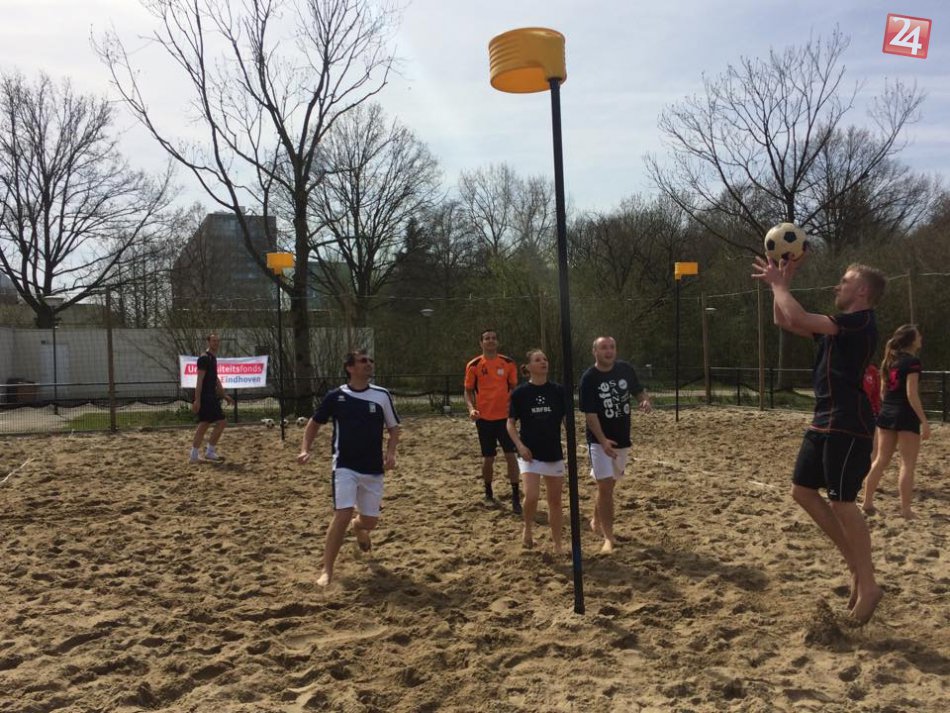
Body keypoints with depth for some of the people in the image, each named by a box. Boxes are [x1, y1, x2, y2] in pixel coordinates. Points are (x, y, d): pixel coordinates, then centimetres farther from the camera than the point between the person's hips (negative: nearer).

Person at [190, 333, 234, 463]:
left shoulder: (213, 358, 16)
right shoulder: (204, 358, -13)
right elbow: (200, 380, -18)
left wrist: (224, 395, 25)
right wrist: (197, 400, -22)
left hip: (211, 397, 9)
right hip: (205, 397, -9)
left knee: (204, 425, 9)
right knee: (221, 422, -8)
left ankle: (194, 455, 12)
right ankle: (209, 452, 0)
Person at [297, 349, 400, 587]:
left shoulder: (382, 395, -1)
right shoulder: (335, 396, -4)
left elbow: (393, 428, 7)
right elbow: (314, 423, 9)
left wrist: (391, 452, -10)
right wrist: (305, 449, -5)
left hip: (373, 469, 3)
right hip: (345, 467, -2)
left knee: (370, 521, 9)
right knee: (343, 515, -17)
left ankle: (358, 527, 49)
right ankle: (327, 570, -3)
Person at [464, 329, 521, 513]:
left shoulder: (508, 363, 2)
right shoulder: (474, 365, -1)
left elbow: (514, 387, 10)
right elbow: (468, 391, 4)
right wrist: (471, 408, -13)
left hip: (505, 416, 0)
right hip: (485, 418, 0)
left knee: (511, 455, -5)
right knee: (488, 458, 8)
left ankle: (515, 497, 3)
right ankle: (488, 493, 28)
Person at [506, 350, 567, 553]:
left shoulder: (558, 390, 1)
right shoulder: (520, 392, -5)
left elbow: (566, 419, 7)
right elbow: (510, 423, 1)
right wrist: (520, 445, -12)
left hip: (554, 453, 3)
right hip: (530, 453, -2)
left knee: (555, 501, 8)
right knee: (531, 496, -17)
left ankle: (557, 544, 21)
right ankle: (527, 528, 13)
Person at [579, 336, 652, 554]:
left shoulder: (625, 369, -1)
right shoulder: (589, 378, -15)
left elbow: (639, 391, 12)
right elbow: (590, 414, -18)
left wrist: (645, 401, -12)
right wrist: (603, 441, -29)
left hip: (622, 439, 5)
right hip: (600, 440, -5)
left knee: (609, 484, 16)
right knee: (605, 486, -9)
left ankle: (597, 521, 38)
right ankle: (608, 537, -1)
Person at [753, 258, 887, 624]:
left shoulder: (861, 322, -13)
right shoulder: (839, 325, 16)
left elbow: (799, 318, -23)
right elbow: (784, 321, 20)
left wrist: (778, 284, -9)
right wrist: (782, 281, 12)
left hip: (847, 427, -10)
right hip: (823, 424, 10)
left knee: (843, 503, -5)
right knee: (803, 490, 11)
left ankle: (868, 585, 9)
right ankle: (855, 564, 21)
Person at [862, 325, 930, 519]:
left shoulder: (889, 360, 12)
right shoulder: (912, 361, -12)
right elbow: (911, 394, -17)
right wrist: (924, 421, -16)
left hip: (886, 414, 7)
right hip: (906, 416, -7)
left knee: (881, 460, 12)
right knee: (908, 464, -1)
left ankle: (867, 502, 13)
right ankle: (906, 509, 1)